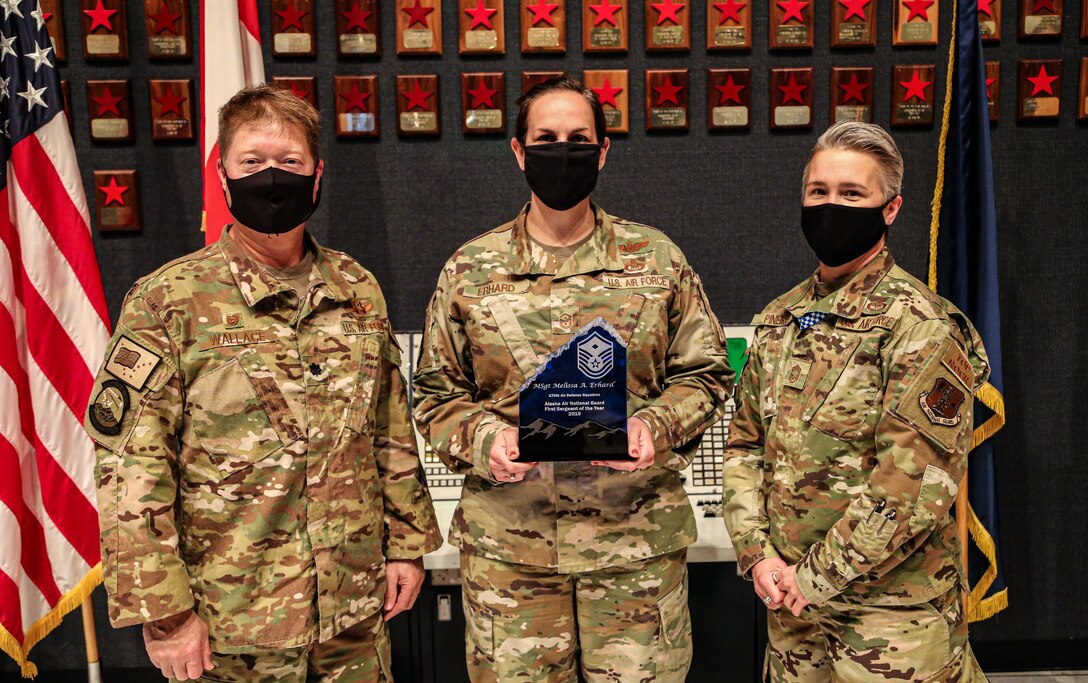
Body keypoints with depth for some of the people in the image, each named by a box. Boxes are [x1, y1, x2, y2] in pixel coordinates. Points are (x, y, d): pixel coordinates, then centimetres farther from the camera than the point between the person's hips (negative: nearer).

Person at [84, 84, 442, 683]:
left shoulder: (359, 291, 4)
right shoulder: (167, 300, -9)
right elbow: (130, 469, -10)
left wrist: (407, 543, 7)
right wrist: (162, 609, -12)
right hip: (227, 621, -3)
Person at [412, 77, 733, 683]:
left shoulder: (657, 260, 4)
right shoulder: (470, 269, 4)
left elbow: (705, 373, 9)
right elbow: (437, 393, 8)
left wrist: (657, 428, -10)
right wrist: (482, 439, -11)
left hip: (638, 540, 0)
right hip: (506, 545, 0)